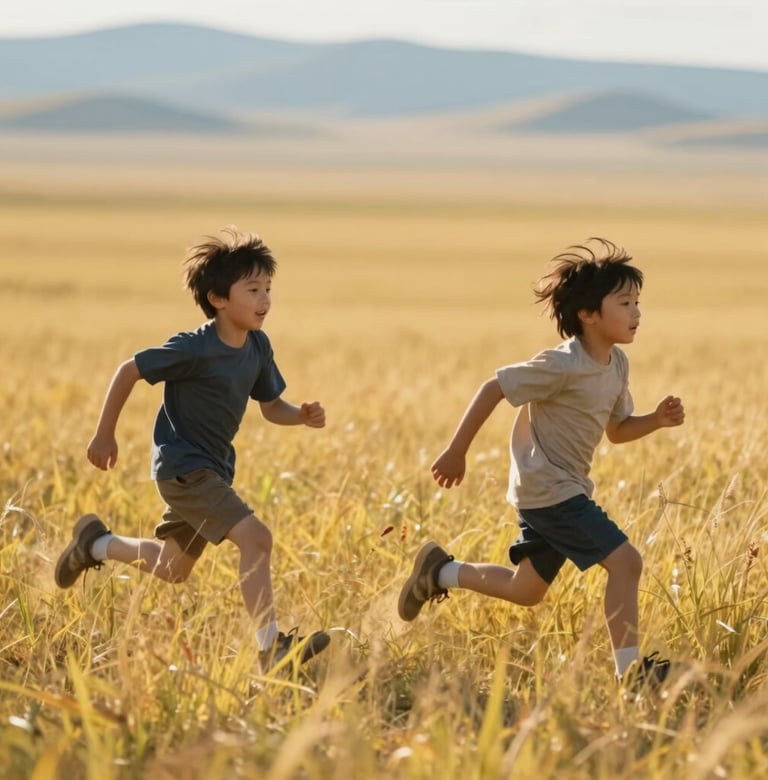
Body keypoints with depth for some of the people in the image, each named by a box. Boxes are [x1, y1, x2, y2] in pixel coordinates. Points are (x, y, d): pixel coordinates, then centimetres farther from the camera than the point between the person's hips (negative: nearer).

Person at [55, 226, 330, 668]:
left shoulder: (258, 347, -1)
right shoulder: (194, 350, -22)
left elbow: (272, 407, 10)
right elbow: (129, 372, -12)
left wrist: (303, 415, -13)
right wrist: (105, 434, -7)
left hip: (213, 468, 9)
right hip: (183, 466, -9)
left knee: (173, 570, 22)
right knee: (256, 537, -24)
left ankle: (96, 544, 44)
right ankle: (272, 646, -23)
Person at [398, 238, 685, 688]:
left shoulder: (617, 365, 5)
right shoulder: (562, 366, -22)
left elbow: (617, 430, 16)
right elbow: (494, 389, -17)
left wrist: (658, 420, -4)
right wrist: (456, 452, -14)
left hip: (565, 489, 10)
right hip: (548, 490, -10)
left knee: (526, 591, 19)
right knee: (625, 561, -17)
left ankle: (441, 572, 34)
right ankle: (630, 669, -13)